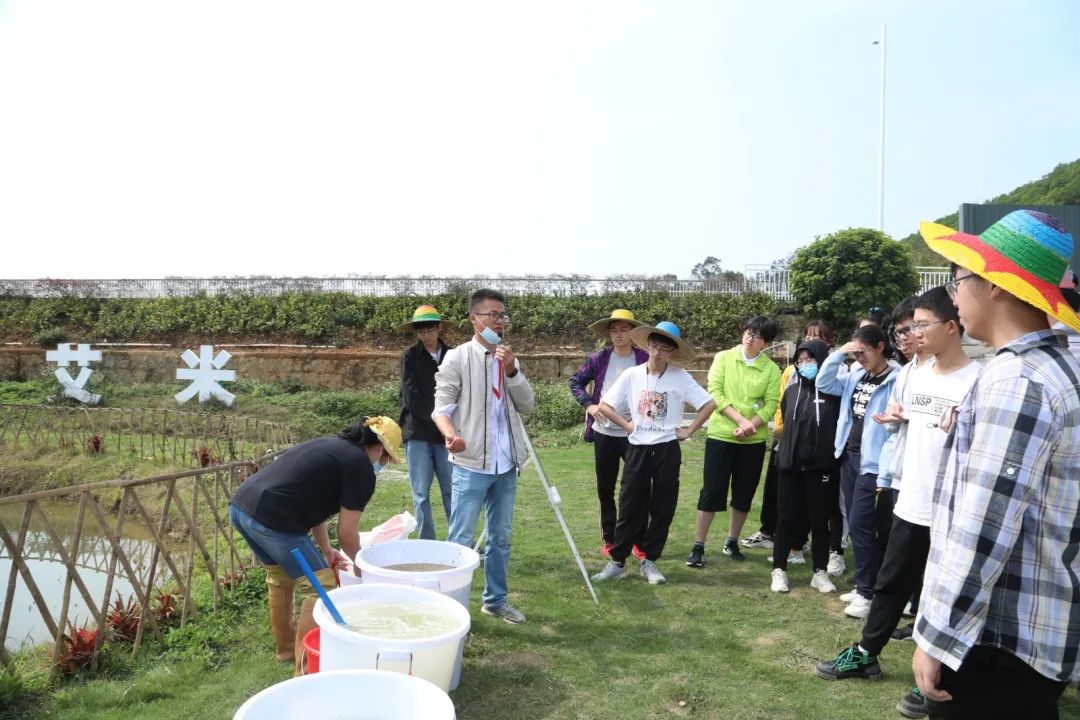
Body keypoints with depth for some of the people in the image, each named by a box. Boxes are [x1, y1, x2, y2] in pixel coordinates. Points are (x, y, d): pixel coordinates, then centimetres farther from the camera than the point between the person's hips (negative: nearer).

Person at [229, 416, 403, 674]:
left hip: (240, 504, 10)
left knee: (281, 575, 28)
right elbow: (346, 531, -1)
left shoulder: (330, 447, 22)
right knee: (321, 585, 3)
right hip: (270, 519, -10)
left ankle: (285, 648, 44)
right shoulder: (362, 469, -4)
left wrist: (326, 550, 32)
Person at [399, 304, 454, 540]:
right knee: (421, 494, 1)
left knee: (451, 492, 3)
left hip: (445, 434, 2)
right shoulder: (410, 357, 0)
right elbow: (412, 398, -6)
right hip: (417, 434, -2)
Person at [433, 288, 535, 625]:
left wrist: (511, 370, -10)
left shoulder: (509, 359, 11)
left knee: (501, 536, 16)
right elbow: (442, 406, -10)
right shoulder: (457, 358, -5)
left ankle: (496, 599, 30)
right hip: (471, 464, -6)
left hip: (506, 464, 6)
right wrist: (451, 435, -30)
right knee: (461, 540, -3)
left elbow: (527, 405, 5)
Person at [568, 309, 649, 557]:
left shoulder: (645, 359, -5)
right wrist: (588, 405, -5)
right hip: (603, 432, 2)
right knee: (605, 489, 11)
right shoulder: (599, 359, 0)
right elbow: (575, 381, 9)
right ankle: (609, 539, 24)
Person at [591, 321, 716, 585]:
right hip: (637, 449, 0)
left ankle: (649, 561, 19)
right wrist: (627, 425, -3)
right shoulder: (632, 375, -2)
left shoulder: (680, 377, -5)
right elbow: (604, 406, 3)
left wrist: (689, 430, -5)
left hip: (667, 450, 0)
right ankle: (617, 561, 14)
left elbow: (709, 404, -4)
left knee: (662, 509, 6)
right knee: (630, 507, 4)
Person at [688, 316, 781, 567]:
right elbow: (715, 393, -9)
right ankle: (698, 547, 6)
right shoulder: (723, 358, -1)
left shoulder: (772, 369, 2)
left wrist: (750, 425, -19)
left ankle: (732, 542, 28)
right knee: (712, 491, -2)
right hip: (721, 435, -2)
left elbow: (771, 405, -4)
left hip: (754, 440, 2)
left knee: (744, 493, 10)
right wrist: (740, 420, -18)